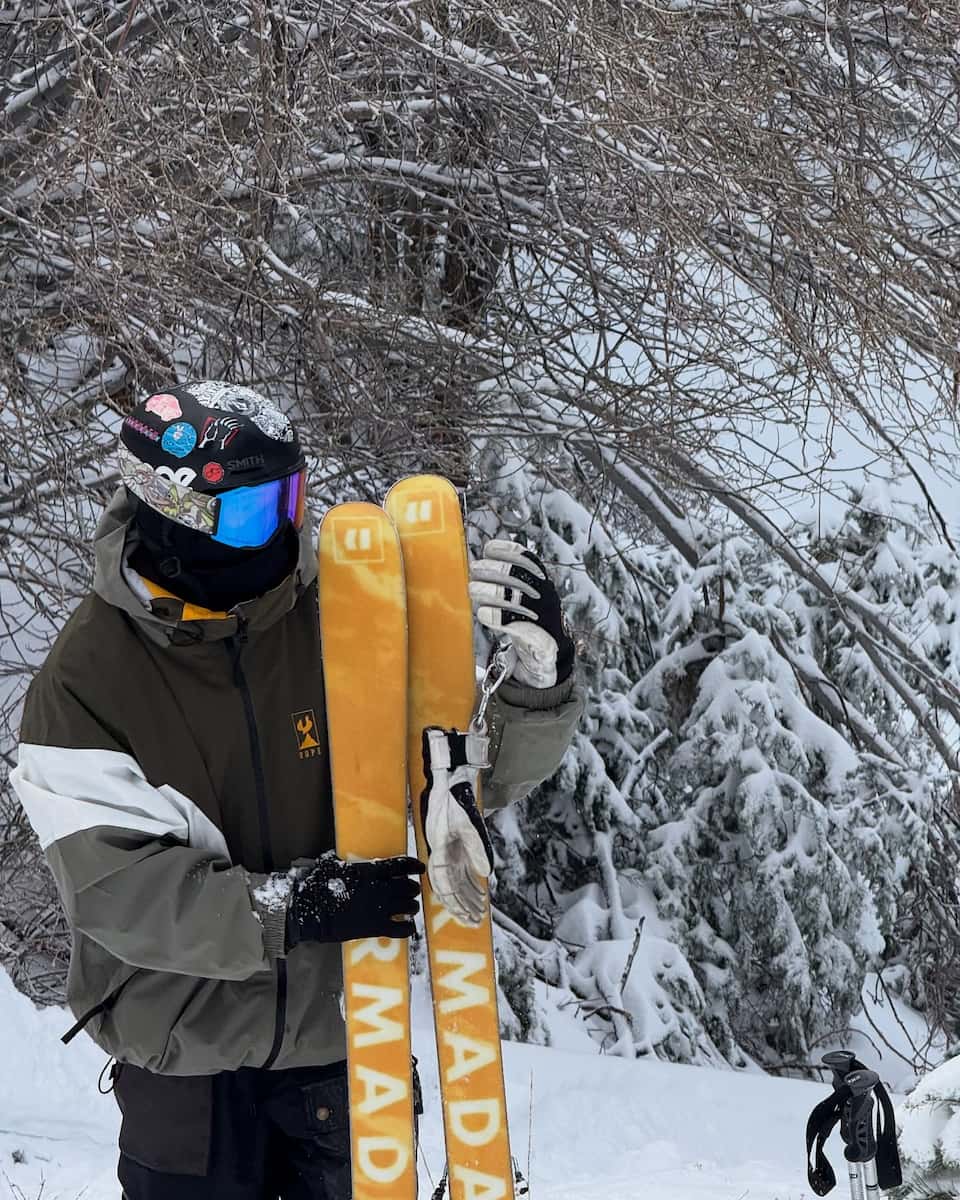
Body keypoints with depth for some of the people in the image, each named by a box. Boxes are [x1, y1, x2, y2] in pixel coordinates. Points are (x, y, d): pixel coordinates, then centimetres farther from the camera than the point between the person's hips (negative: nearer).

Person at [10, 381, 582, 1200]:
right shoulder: (87, 679, -12)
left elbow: (487, 769, -2)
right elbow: (115, 886, -18)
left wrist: (541, 677, -22)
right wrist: (284, 908, -31)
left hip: (344, 1036, 2)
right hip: (186, 1063, -2)